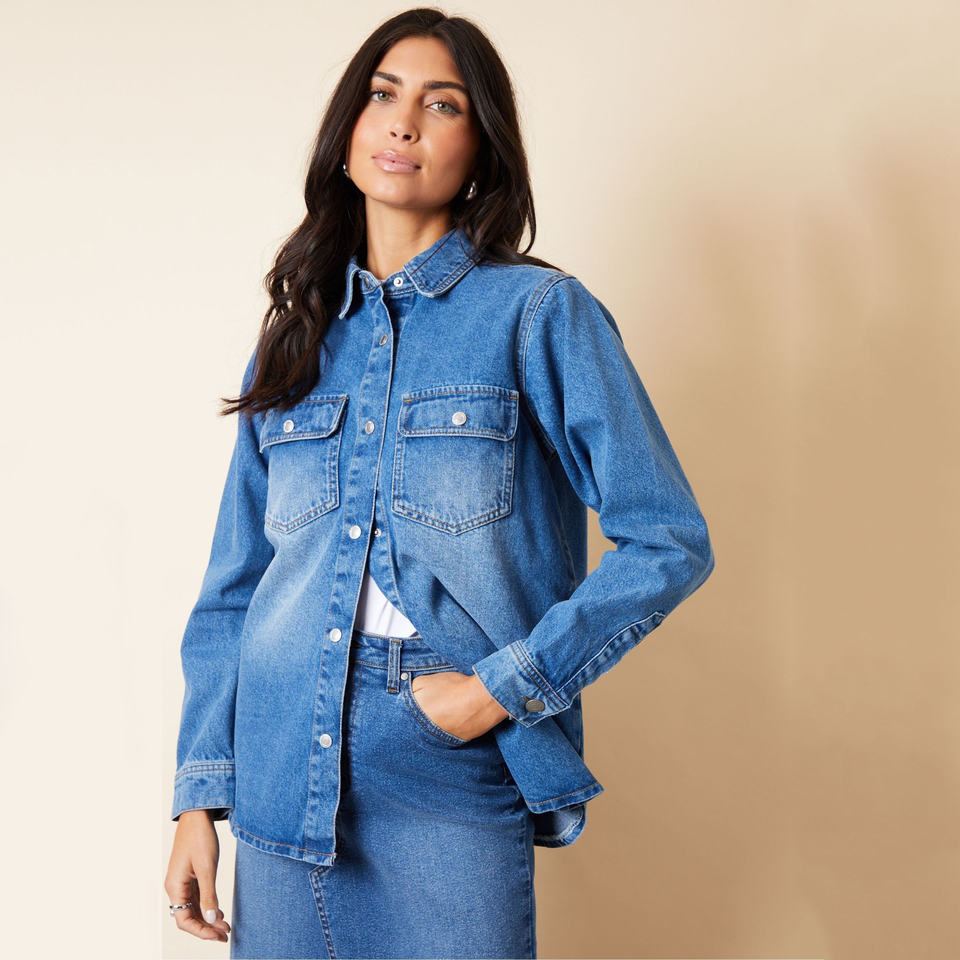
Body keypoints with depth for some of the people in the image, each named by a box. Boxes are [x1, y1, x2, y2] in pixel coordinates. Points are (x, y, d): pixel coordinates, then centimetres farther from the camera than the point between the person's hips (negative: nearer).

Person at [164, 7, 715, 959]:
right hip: (281, 780, 4)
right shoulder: (297, 331, 10)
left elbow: (669, 542, -6)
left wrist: (505, 687, -12)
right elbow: (232, 587, 11)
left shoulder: (539, 312, -2)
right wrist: (198, 793, 5)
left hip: (452, 793, -4)